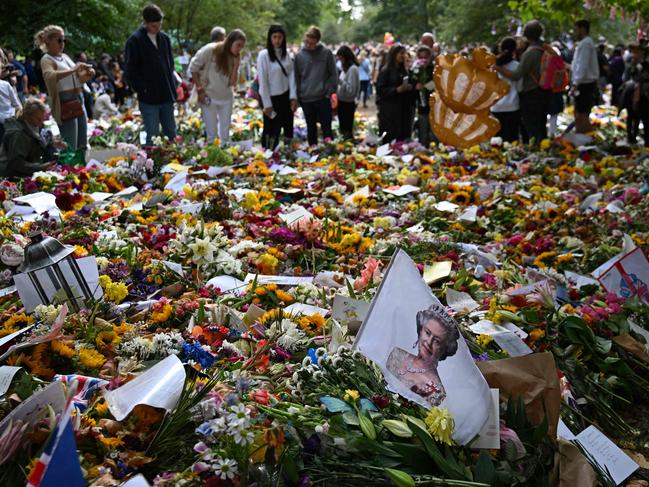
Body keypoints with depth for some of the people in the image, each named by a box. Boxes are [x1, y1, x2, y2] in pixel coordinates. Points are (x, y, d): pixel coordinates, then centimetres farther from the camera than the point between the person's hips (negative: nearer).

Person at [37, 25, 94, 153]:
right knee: (70, 149, -11)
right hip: (64, 104, -8)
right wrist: (72, 70, -32)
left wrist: (88, 74, 4)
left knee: (83, 146, 11)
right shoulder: (47, 60, -6)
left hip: (79, 100, 8)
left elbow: (77, 79, 25)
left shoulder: (65, 56, 16)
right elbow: (50, 76, -29)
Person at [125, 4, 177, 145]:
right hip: (149, 98, -5)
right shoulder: (135, 41, -8)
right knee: (153, 137, -2)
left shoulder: (165, 38, 8)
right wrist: (142, 90, -11)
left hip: (167, 96, 5)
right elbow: (130, 72, -7)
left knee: (171, 134, 11)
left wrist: (172, 85, 10)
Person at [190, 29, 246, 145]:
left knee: (225, 135, 12)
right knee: (211, 134, -3)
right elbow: (193, 68, -5)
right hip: (209, 97, -5)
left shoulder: (234, 58, 3)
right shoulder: (211, 51, -13)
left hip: (226, 98, 5)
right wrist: (200, 89, -7)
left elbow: (233, 83, -2)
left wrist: (236, 64, -13)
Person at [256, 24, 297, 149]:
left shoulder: (286, 53, 3)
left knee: (288, 128, 12)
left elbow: (291, 75, 5)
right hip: (271, 98, -5)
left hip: (285, 96, 5)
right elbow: (262, 81, -13)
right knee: (271, 130, 4)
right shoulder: (264, 55, -13)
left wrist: (293, 96, -3)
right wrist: (267, 104, -14)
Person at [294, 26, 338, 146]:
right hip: (306, 99, 2)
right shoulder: (299, 55, 3)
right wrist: (298, 96, 3)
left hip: (323, 98, -2)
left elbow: (333, 74, 1)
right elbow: (296, 77, 8)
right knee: (311, 129, 12)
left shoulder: (326, 53, -2)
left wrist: (330, 92, -7)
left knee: (326, 127, -1)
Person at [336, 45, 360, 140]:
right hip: (341, 101, 9)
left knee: (347, 130, -2)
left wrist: (340, 81, -25)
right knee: (342, 129, 17)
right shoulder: (345, 67, 11)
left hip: (347, 103, -9)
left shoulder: (353, 68, -16)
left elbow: (351, 89, -22)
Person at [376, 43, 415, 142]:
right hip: (389, 110, -6)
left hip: (404, 109, 6)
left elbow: (409, 85, 23)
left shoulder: (404, 70, 12)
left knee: (403, 138, 4)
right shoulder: (385, 71, -6)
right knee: (390, 139, -4)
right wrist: (397, 90, -20)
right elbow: (380, 90, -12)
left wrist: (410, 87, 0)